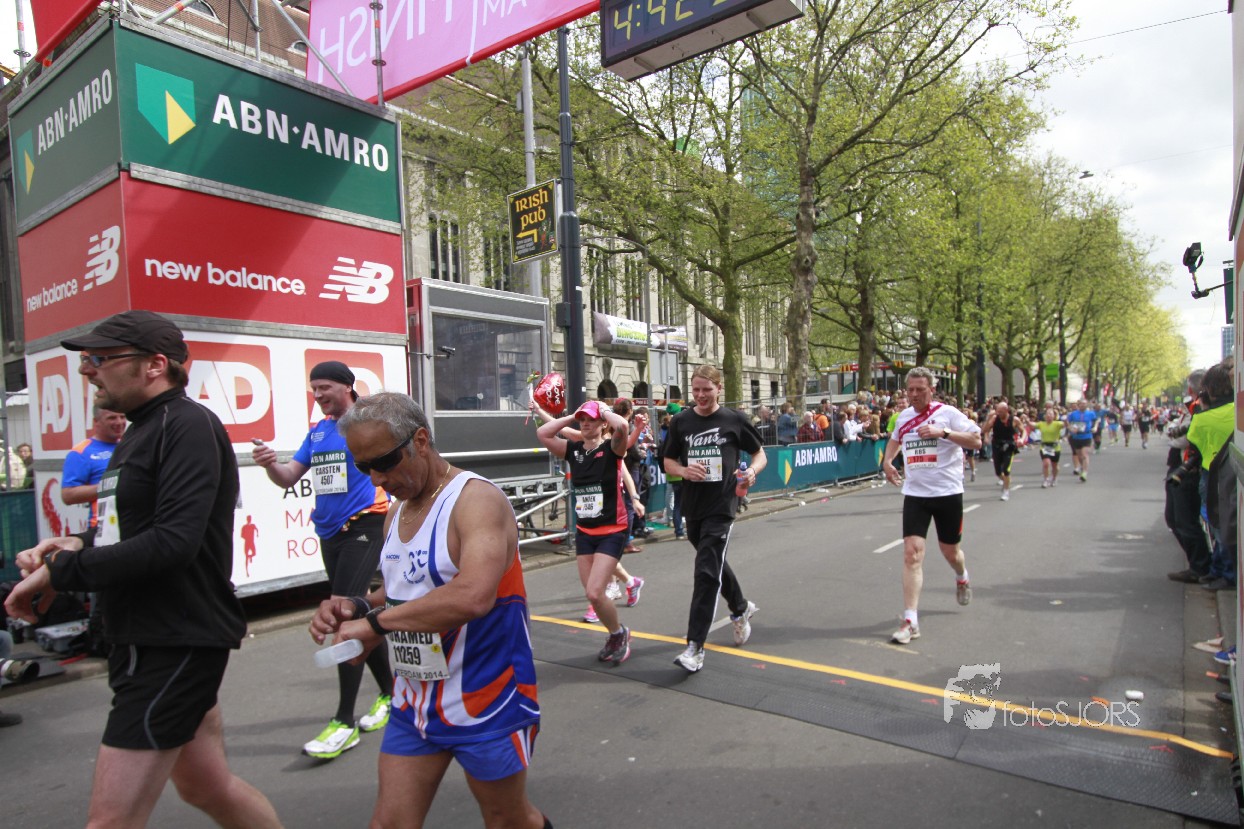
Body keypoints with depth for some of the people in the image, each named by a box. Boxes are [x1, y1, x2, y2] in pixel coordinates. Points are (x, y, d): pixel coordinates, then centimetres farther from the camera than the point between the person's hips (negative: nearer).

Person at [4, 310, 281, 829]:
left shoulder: (189, 425, -16)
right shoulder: (140, 432, 15)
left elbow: (173, 541, -25)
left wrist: (60, 571, -17)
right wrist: (78, 545, -1)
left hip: (178, 644, -10)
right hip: (145, 640, 10)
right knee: (207, 787, 21)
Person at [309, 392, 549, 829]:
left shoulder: (477, 499, -21)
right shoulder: (396, 512, 6)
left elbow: (472, 596, -36)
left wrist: (376, 623, -28)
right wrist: (359, 607, -3)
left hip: (485, 702, -7)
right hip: (415, 702, 7)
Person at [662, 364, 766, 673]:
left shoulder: (733, 420, -4)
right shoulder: (681, 421, 3)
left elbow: (759, 453, 6)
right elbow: (668, 461, 9)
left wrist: (752, 471, -15)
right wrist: (684, 471, -12)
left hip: (721, 506, -5)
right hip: (692, 506, 5)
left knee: (707, 572, -12)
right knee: (714, 564, 21)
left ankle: (695, 647, -9)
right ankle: (741, 608, 49)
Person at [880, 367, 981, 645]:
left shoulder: (947, 413, -7)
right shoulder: (904, 416, 8)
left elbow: (976, 440, -14)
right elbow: (895, 439, 29)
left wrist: (942, 432, -25)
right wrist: (887, 461, 12)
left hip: (947, 492, -2)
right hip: (914, 494, 3)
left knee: (949, 551, 14)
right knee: (912, 552, -10)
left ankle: (962, 577, 52)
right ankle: (910, 620, -9)